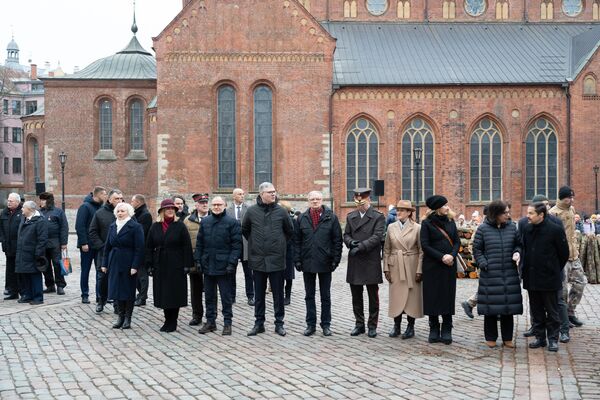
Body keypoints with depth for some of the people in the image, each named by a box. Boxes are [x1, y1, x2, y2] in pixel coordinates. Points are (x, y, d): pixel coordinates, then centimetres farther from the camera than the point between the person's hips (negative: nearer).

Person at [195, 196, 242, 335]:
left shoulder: (232, 222, -4)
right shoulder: (205, 222, 10)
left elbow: (236, 245, -8)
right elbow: (199, 243, 13)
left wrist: (231, 263, -14)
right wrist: (198, 260, 4)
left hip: (223, 266, -5)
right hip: (208, 265, 5)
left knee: (226, 296, 2)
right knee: (209, 295, 12)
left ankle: (227, 323, 11)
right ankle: (210, 321, 21)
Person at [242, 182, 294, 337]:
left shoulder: (281, 211, -2)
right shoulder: (251, 211, -1)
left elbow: (289, 231, 11)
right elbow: (245, 230, 14)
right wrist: (254, 243, 11)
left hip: (276, 259, -1)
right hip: (258, 259, 1)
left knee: (278, 293, 5)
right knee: (259, 294, 9)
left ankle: (279, 323, 15)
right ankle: (259, 323, 19)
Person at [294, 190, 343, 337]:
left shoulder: (331, 217, -2)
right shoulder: (301, 218, 4)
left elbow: (337, 240, -2)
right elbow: (296, 241, 4)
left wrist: (335, 259, -8)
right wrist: (297, 260, -3)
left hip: (325, 263, -2)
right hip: (307, 263, 2)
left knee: (325, 296, 9)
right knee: (309, 296, 10)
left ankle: (326, 324, 18)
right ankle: (311, 324, 18)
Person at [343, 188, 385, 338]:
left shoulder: (378, 217, -3)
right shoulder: (350, 216, 12)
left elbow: (377, 237, -13)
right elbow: (346, 235, 11)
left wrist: (361, 246, -21)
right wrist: (351, 242, -12)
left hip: (371, 262, -4)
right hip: (354, 262, 4)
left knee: (373, 296, 4)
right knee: (356, 296, 9)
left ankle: (372, 325, 13)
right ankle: (359, 324, 20)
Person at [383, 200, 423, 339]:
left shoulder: (417, 228, -2)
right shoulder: (391, 227, 7)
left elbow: (421, 251, -3)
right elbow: (386, 250, 9)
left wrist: (419, 270, -8)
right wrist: (386, 268, 2)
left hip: (412, 267, -2)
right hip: (395, 267, 2)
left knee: (411, 296, 2)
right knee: (396, 296, 4)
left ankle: (410, 327, 12)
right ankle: (396, 326, 14)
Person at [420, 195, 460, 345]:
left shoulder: (450, 223, 10)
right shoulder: (427, 224, -3)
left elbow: (457, 242, 8)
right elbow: (425, 245, -8)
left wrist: (452, 255, -11)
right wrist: (441, 257, -15)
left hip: (449, 266, 3)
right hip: (432, 266, -3)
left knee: (448, 297, 2)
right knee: (432, 297, 1)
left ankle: (446, 331, 9)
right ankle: (434, 330, 11)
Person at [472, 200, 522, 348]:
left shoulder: (512, 227, 5)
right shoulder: (483, 229, -4)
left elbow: (518, 244, 16)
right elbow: (477, 249, 1)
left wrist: (517, 253, -5)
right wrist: (484, 264, -8)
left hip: (509, 274, 3)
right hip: (490, 274, -3)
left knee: (508, 306, 7)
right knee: (491, 307, 2)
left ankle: (507, 337, 18)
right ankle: (491, 337, 16)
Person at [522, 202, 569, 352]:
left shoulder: (555, 230, -11)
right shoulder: (527, 230, 4)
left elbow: (564, 254, -3)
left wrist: (554, 270, 5)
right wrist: (526, 270, 11)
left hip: (549, 278, -5)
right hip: (532, 278, 5)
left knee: (552, 312, 5)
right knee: (536, 311, 12)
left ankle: (553, 339, 14)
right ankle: (540, 337, 22)